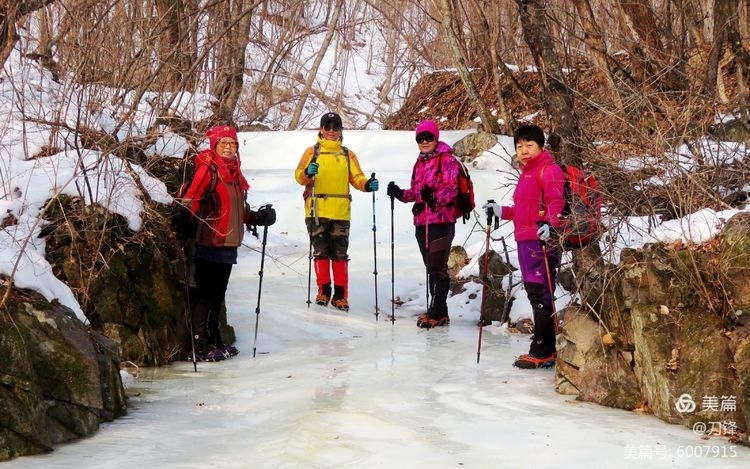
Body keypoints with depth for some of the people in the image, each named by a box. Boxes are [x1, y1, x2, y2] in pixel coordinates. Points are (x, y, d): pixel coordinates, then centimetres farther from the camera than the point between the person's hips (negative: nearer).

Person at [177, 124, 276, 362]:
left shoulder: (234, 173, 16)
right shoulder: (207, 170, -10)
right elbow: (190, 200, -21)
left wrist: (257, 217, 14)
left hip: (228, 245, 8)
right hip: (209, 244, -8)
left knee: (217, 295, 16)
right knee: (203, 295, -5)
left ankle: (214, 341, 26)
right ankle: (199, 347, -2)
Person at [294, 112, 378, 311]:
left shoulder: (348, 155, 16)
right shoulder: (312, 152, 8)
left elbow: (356, 177, 9)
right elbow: (299, 175, -2)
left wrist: (367, 184, -11)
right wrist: (307, 173, -24)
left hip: (341, 212, 1)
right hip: (317, 211, -1)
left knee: (340, 254, 0)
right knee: (321, 252, 2)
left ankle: (340, 295, 3)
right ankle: (323, 291, 11)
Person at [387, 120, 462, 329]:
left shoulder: (447, 160, -5)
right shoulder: (420, 162, 18)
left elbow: (451, 189, -14)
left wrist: (435, 197, -32)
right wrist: (400, 194, 4)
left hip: (441, 220, -8)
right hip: (422, 221, 8)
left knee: (437, 267, -10)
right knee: (431, 267, 10)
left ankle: (436, 312, -6)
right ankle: (439, 312, 16)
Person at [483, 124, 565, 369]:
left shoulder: (548, 170, -7)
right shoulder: (525, 173, 22)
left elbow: (555, 200, -21)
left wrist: (549, 223, -36)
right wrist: (502, 212, 26)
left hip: (542, 241, -10)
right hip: (524, 241, 10)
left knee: (541, 294, -9)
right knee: (533, 293, 11)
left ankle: (542, 351, -6)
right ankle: (545, 348, 18)